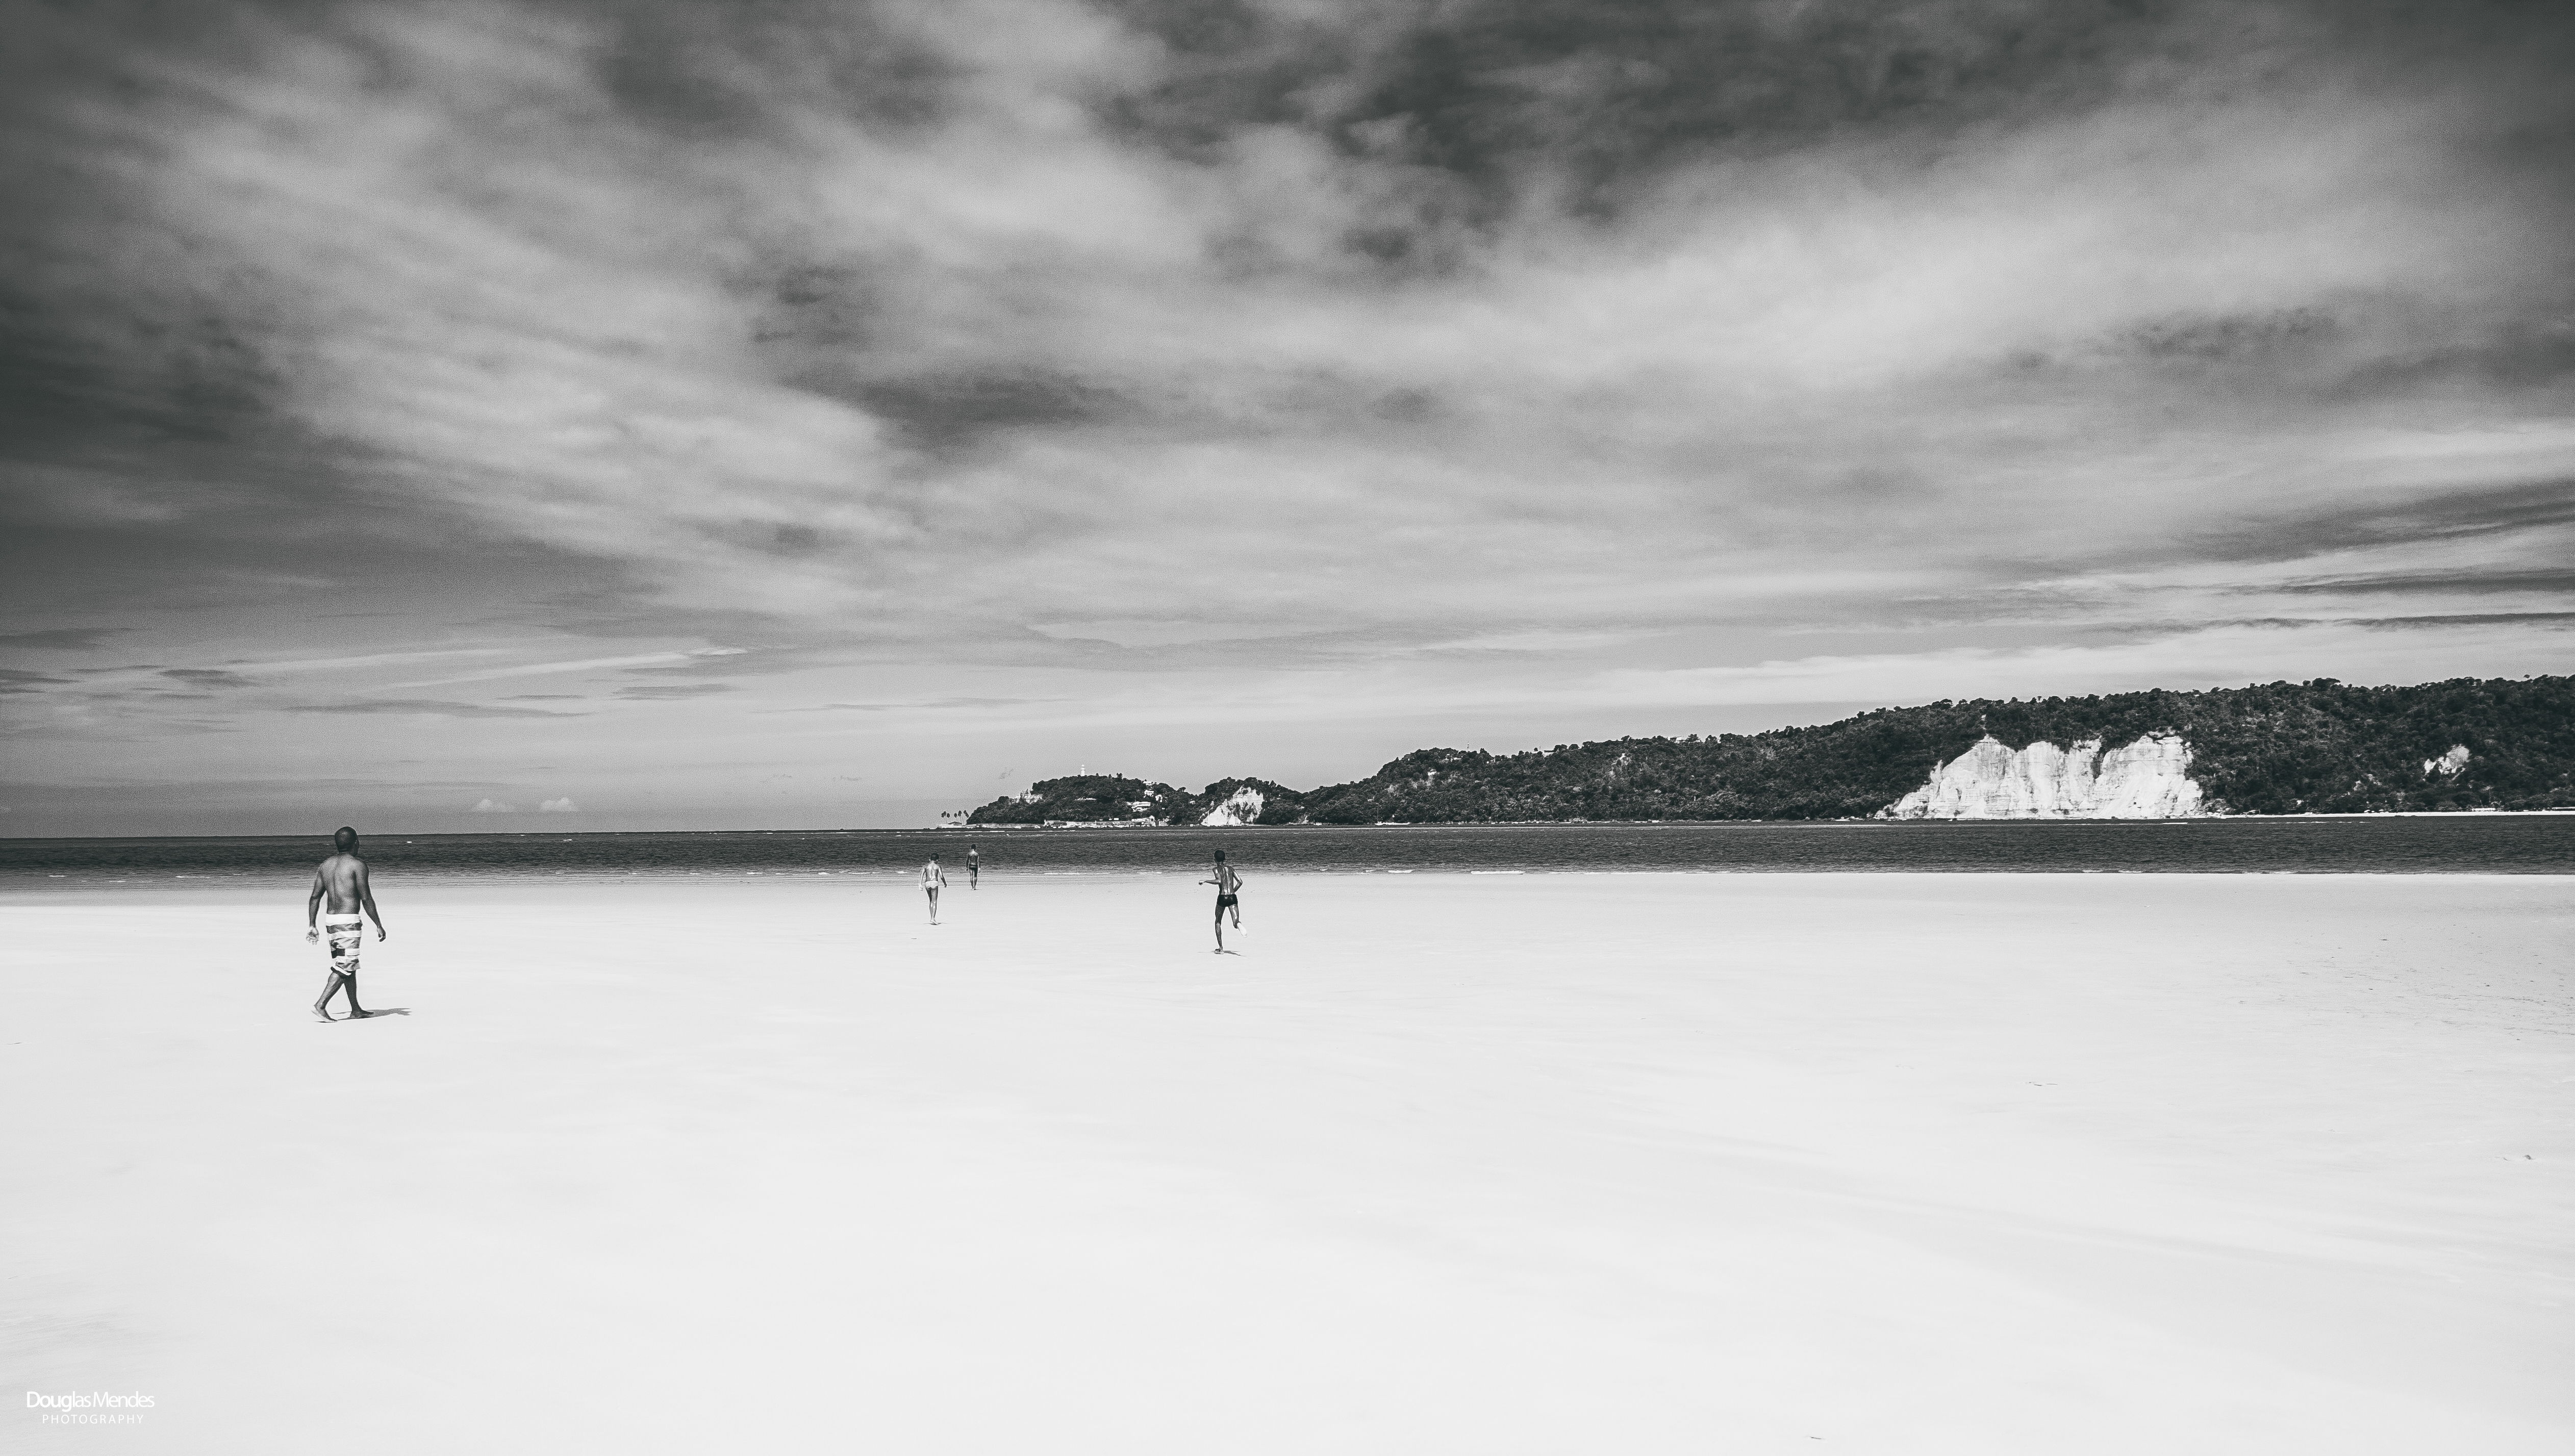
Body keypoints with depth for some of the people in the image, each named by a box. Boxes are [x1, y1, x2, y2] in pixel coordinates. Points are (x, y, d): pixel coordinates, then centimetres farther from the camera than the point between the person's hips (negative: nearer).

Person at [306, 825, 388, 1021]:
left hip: (330, 921, 8)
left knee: (349, 966, 16)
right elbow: (366, 899, -12)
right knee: (345, 968, -5)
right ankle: (321, 1005, -14)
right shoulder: (357, 865, -9)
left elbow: (314, 897, 11)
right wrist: (379, 925, -6)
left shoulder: (326, 865, 11)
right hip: (349, 921, -8)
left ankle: (356, 1010, 21)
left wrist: (312, 925, 16)